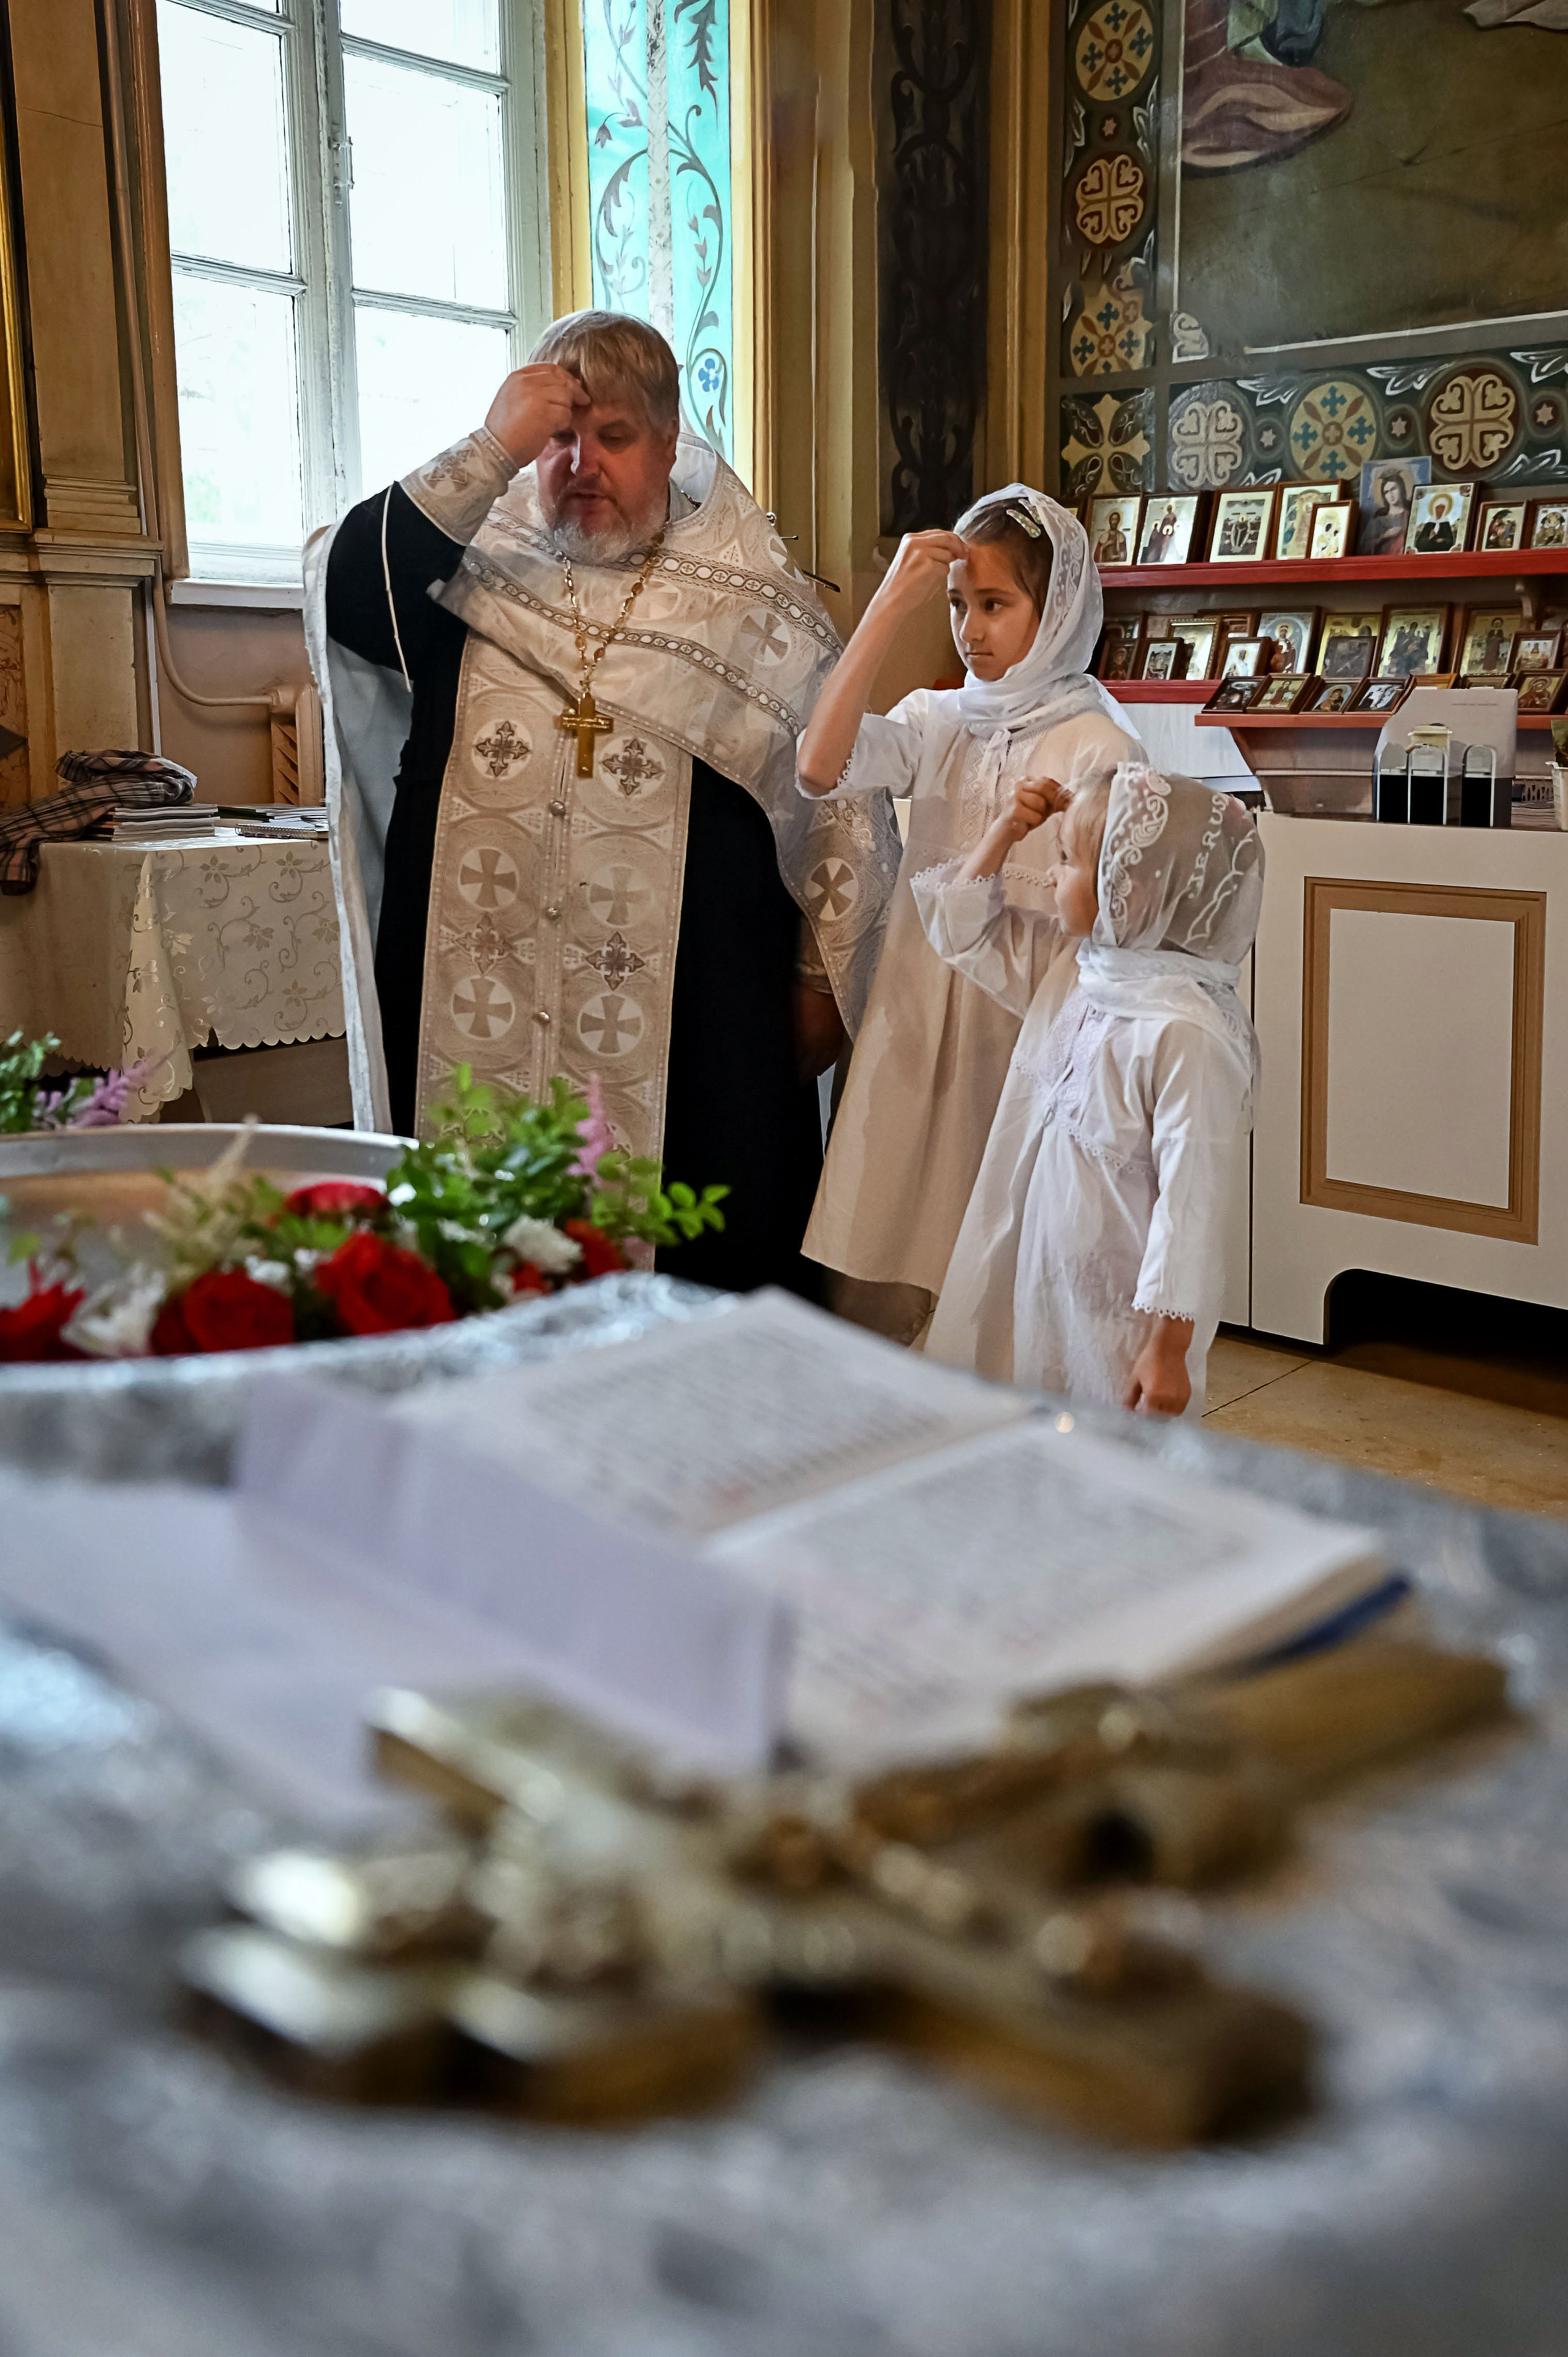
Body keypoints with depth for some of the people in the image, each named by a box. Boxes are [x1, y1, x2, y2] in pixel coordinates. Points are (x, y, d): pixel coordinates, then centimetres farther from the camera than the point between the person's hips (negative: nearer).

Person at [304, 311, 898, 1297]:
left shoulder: (753, 600, 6)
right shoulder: (472, 569, 8)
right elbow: (346, 595, -12)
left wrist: (825, 976, 6)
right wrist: (491, 452, -14)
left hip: (690, 1027, -1)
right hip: (484, 1014, 1)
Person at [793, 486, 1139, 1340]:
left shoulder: (1096, 749, -5)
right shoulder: (937, 721, 7)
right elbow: (821, 768, -12)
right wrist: (891, 605, -11)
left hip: (1024, 1036, -4)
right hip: (913, 1026, 4)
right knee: (872, 1293, 8)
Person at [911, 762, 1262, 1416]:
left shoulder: (1187, 1032, -23)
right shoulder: (1068, 975, 3)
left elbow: (1190, 1196, -23)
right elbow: (965, 930, 19)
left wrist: (1169, 1346, -22)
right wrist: (1005, 830, 7)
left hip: (1121, 1314, -8)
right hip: (1036, 1281, 8)